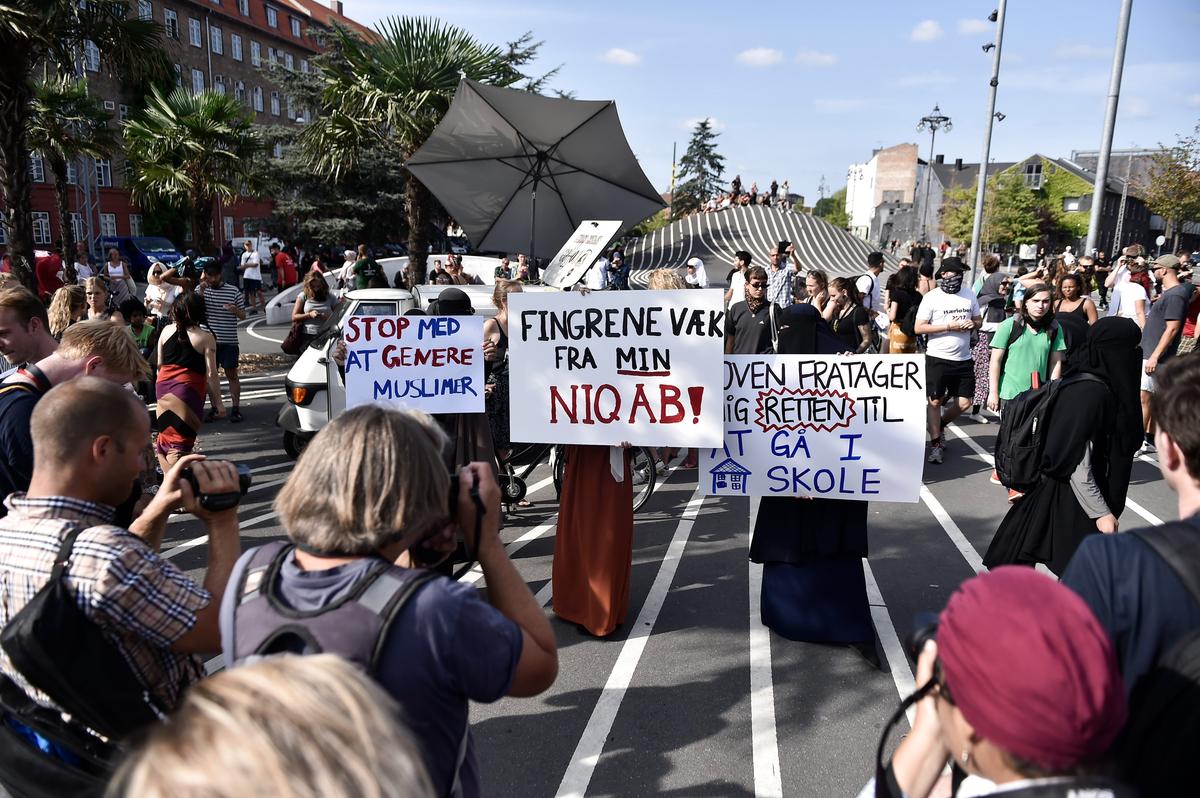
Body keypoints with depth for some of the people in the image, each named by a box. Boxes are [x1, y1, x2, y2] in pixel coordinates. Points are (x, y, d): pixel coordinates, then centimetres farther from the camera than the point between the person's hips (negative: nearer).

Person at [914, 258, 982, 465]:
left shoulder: (969, 294, 7)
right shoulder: (932, 297, -6)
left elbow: (979, 321, 16)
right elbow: (918, 328, -11)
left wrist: (973, 324, -8)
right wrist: (949, 326, -18)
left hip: (963, 358, 4)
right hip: (938, 358, -4)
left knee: (964, 403, 6)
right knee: (934, 401, 1)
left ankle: (940, 424, 33)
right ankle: (936, 444, 12)